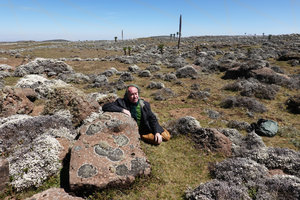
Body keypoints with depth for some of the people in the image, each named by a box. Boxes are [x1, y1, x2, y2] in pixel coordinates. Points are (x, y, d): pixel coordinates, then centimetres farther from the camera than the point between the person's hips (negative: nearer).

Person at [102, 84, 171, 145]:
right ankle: (142, 137, 6)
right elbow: (105, 107, -25)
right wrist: (122, 110, -34)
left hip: (148, 127, 3)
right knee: (157, 141, -19)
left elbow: (153, 119, -5)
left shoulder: (144, 104, -10)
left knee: (167, 137, -4)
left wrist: (157, 132, -19)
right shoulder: (122, 102, -17)